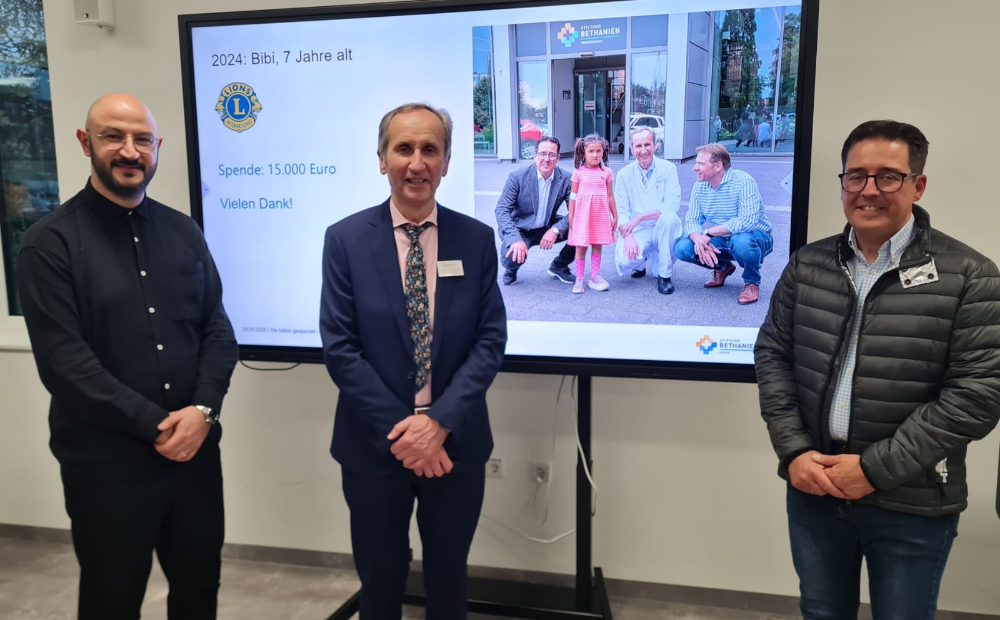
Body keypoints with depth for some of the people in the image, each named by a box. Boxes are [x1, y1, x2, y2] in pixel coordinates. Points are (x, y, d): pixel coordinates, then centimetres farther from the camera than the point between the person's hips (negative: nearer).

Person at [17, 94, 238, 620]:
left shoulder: (183, 232, 6)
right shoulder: (50, 243, -7)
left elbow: (217, 330, 4)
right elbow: (63, 361, -13)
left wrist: (202, 410, -12)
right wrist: (156, 426, -15)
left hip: (195, 451, 4)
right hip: (106, 465, -3)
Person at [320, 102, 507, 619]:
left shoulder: (477, 239, -2)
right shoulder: (346, 239, -6)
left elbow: (491, 340, -5)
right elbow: (339, 348, -9)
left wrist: (439, 422, -16)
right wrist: (400, 430, -14)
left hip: (456, 444, 1)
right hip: (375, 446, -1)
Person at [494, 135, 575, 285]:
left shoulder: (566, 179, -11)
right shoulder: (517, 177, -16)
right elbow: (502, 210, -18)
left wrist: (555, 230, -28)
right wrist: (515, 239, -34)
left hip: (548, 228, 3)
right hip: (520, 229, -3)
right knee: (513, 257, -33)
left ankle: (559, 266, 10)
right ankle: (511, 269, 10)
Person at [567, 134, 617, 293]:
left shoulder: (606, 172, 4)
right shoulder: (579, 172, -1)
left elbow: (610, 196, 9)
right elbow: (573, 196, 2)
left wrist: (615, 216, 9)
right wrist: (571, 217, 0)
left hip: (600, 214, 2)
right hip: (582, 214, -2)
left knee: (597, 245, 8)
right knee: (581, 247, 0)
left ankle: (594, 276, 20)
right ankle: (579, 279, 9)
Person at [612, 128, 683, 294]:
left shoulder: (668, 169, -3)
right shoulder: (624, 174, 2)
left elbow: (672, 205, -15)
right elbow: (620, 211, -5)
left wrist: (639, 217, -23)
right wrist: (628, 237, -23)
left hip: (661, 229, -1)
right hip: (636, 231, 1)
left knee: (669, 217, -35)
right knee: (625, 261, -29)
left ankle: (664, 275, -16)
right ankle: (640, 262, 14)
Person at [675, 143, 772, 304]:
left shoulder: (744, 182, -22)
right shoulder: (699, 186, -2)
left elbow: (747, 221, -33)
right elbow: (691, 220, -5)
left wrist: (709, 233, -33)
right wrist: (700, 240, -28)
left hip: (755, 236, -5)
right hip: (721, 241, 6)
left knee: (741, 241, -41)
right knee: (682, 248, -15)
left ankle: (752, 282, -8)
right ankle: (722, 267, 14)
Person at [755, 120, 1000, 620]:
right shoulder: (806, 265, 2)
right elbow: (772, 355, 4)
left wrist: (876, 469, -16)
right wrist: (793, 450, -7)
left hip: (912, 508, -3)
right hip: (814, 489, 3)